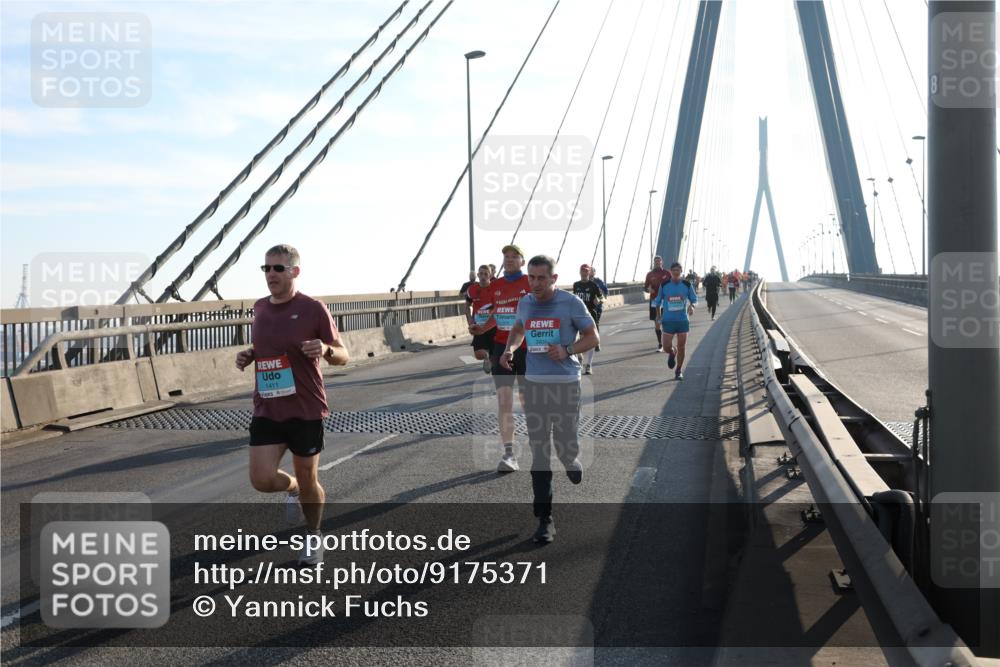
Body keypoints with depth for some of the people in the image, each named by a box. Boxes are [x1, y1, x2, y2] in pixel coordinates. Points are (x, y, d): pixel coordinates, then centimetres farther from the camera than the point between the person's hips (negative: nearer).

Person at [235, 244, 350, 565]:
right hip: (266, 409, 4)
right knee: (262, 480, -8)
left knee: (308, 481, 8)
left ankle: (313, 536, 34)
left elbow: (343, 356, -4)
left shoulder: (313, 309, -9)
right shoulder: (260, 308, 7)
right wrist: (250, 355, 4)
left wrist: (326, 350, -26)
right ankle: (292, 487, 28)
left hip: (305, 410, -4)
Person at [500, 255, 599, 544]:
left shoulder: (571, 303, -5)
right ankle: (545, 519, 5)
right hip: (534, 383, 3)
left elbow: (593, 338, 0)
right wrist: (509, 349, 7)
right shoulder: (524, 303, 8)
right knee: (539, 452, 0)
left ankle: (573, 464, 39)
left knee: (565, 448, -1)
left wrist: (567, 351, -16)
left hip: (565, 383, -3)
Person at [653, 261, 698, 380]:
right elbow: (658, 301, 8)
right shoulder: (664, 285, -3)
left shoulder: (687, 285, -2)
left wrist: (692, 306, -15)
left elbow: (694, 299, 7)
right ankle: (672, 353, 33)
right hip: (668, 320, 0)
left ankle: (679, 371, 19)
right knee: (667, 347, -5)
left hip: (683, 320, 0)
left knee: (681, 347, 2)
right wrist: (659, 317, 9)